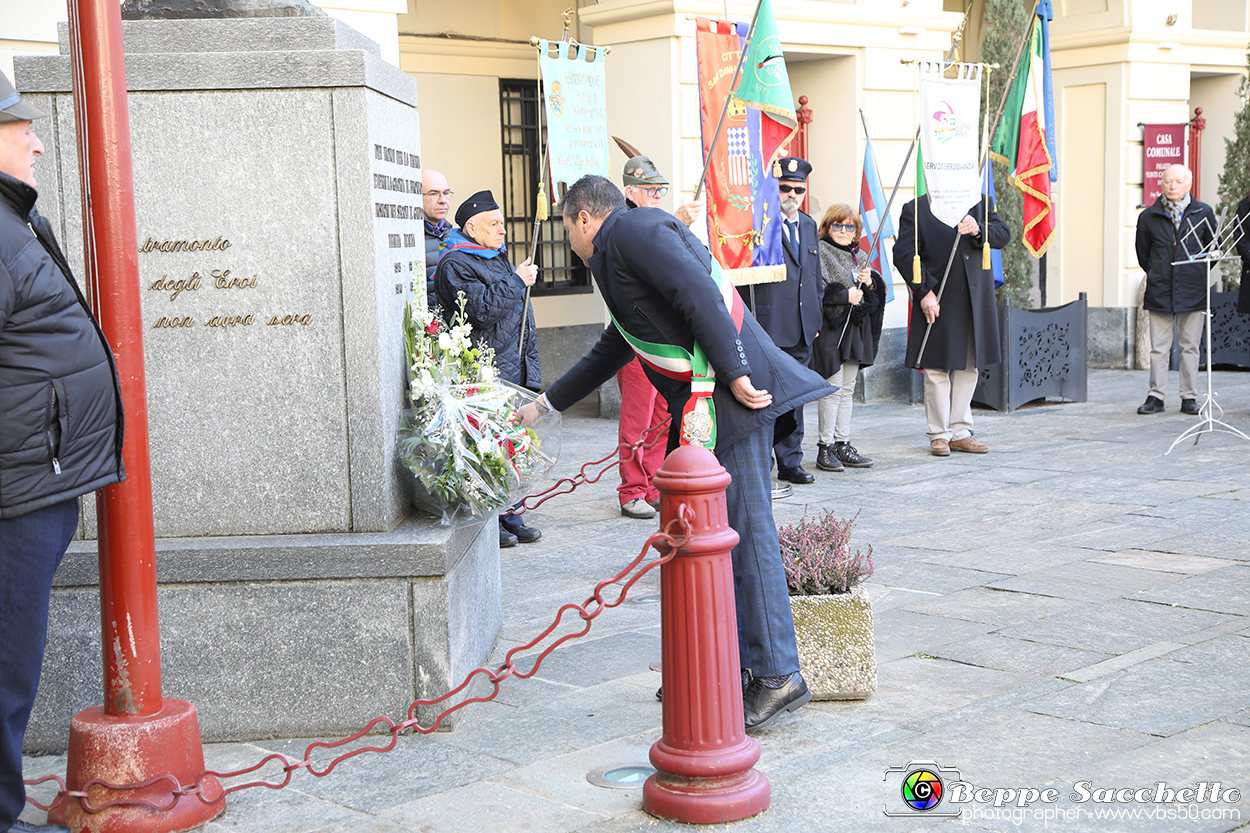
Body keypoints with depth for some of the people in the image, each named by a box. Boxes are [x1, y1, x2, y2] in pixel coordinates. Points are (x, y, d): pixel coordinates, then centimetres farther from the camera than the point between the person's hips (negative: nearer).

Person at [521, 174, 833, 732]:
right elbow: (612, 352, 36)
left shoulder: (633, 229, -4)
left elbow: (700, 295, -18)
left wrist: (735, 376, -21)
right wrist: (546, 403, 42)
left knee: (745, 531, -7)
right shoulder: (619, 256, 28)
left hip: (732, 397, -10)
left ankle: (778, 675, -2)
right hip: (698, 411, 10)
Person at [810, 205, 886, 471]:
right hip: (831, 328, -7)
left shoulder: (860, 257, 17)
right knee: (833, 388, -8)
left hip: (856, 328, 7)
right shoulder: (820, 252, -5)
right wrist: (845, 295, -17)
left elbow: (876, 295, 17)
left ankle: (842, 444, 14)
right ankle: (825, 447, -2)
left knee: (848, 389, 9)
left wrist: (869, 283, -4)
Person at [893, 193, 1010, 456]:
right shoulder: (915, 209, -3)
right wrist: (924, 291, -16)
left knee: (968, 369, 9)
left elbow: (1003, 235, 0)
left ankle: (960, 432, 19)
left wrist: (978, 230, -22)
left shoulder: (980, 203, 10)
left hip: (974, 303, 4)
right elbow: (903, 254, -9)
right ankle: (939, 435, 10)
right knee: (937, 371, 0)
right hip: (937, 303, -4)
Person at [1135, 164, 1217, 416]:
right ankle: (1155, 397, 8)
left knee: (1190, 347, 4)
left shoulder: (1203, 213, 2)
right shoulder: (1148, 217, 3)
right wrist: (1157, 275, 11)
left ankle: (1189, 398, 11)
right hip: (1159, 292, 0)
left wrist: (1198, 274, 9)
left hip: (1193, 291, 0)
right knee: (1158, 348, 1)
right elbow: (1143, 253, 14)